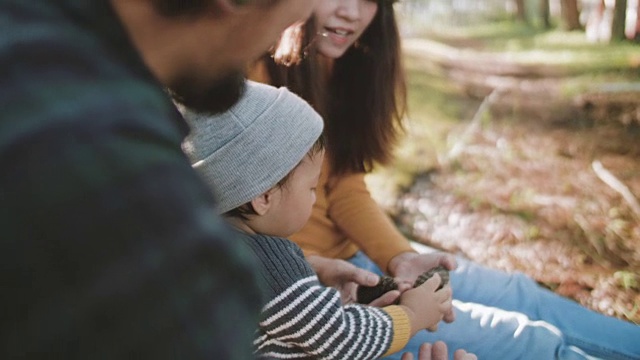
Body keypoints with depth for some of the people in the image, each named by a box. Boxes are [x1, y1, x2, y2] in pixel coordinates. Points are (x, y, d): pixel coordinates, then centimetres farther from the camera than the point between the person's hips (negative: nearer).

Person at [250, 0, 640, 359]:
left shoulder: (336, 63, 6)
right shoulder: (248, 77, -19)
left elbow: (345, 188, 0)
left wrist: (400, 256, -15)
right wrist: (315, 268, -29)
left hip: (355, 251, 8)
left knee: (520, 296, 7)